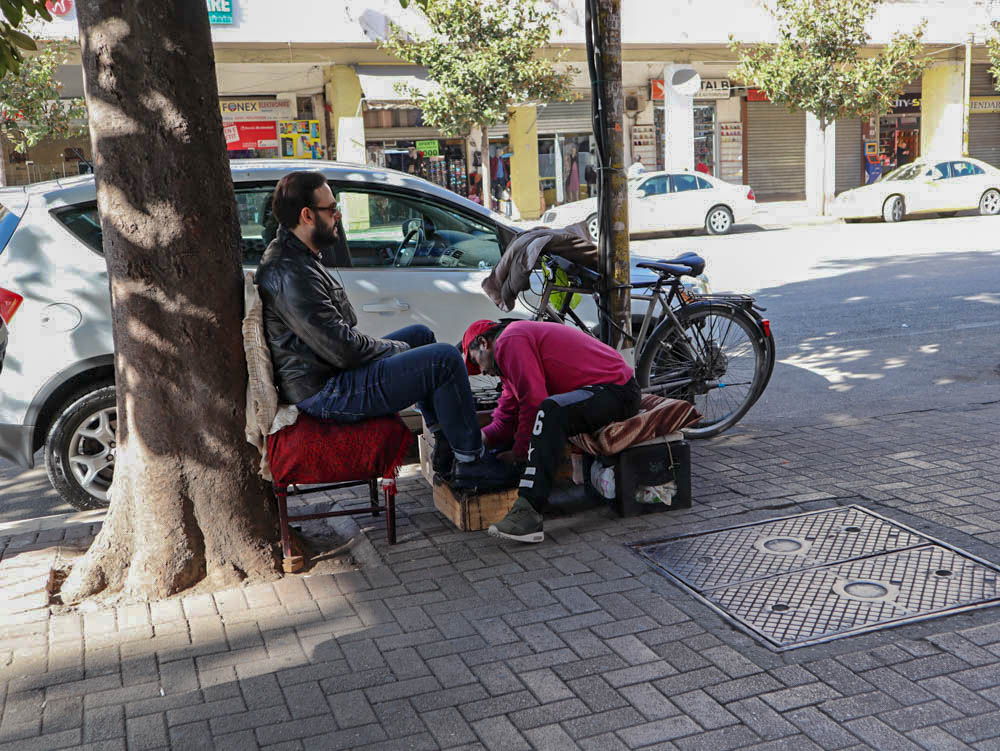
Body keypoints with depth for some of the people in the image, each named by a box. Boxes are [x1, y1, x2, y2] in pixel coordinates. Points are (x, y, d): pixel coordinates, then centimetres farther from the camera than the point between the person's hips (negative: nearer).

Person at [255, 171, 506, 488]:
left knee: (421, 335, 24)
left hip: (325, 372, 12)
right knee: (446, 359, -16)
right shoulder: (290, 275, -25)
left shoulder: (293, 255, 11)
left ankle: (445, 444, 24)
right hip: (325, 393, -12)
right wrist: (394, 349, -8)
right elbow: (344, 350, -25)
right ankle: (471, 464, -3)